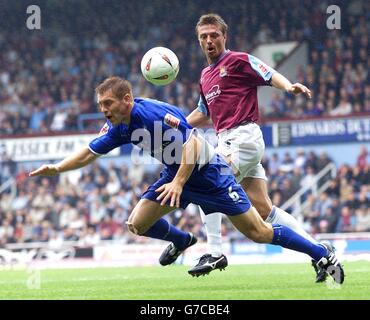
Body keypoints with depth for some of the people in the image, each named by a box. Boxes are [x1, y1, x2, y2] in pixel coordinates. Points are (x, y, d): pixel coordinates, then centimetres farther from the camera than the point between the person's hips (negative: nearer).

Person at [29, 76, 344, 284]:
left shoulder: (154, 112, -27)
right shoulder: (118, 128, -2)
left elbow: (191, 143, -31)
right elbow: (90, 152, 10)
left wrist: (179, 183, -36)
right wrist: (57, 168, 1)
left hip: (208, 173, -8)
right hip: (175, 173, 8)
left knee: (258, 232, -10)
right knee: (138, 224, 0)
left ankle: (323, 255, 0)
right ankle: (182, 241, 30)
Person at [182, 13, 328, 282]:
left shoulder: (238, 60, -1)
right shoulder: (205, 76, 23)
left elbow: (271, 76, -11)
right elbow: (204, 114, 35)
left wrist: (289, 86, -31)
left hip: (243, 137, -8)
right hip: (228, 142, 8)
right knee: (264, 209, 3)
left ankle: (215, 252, -13)